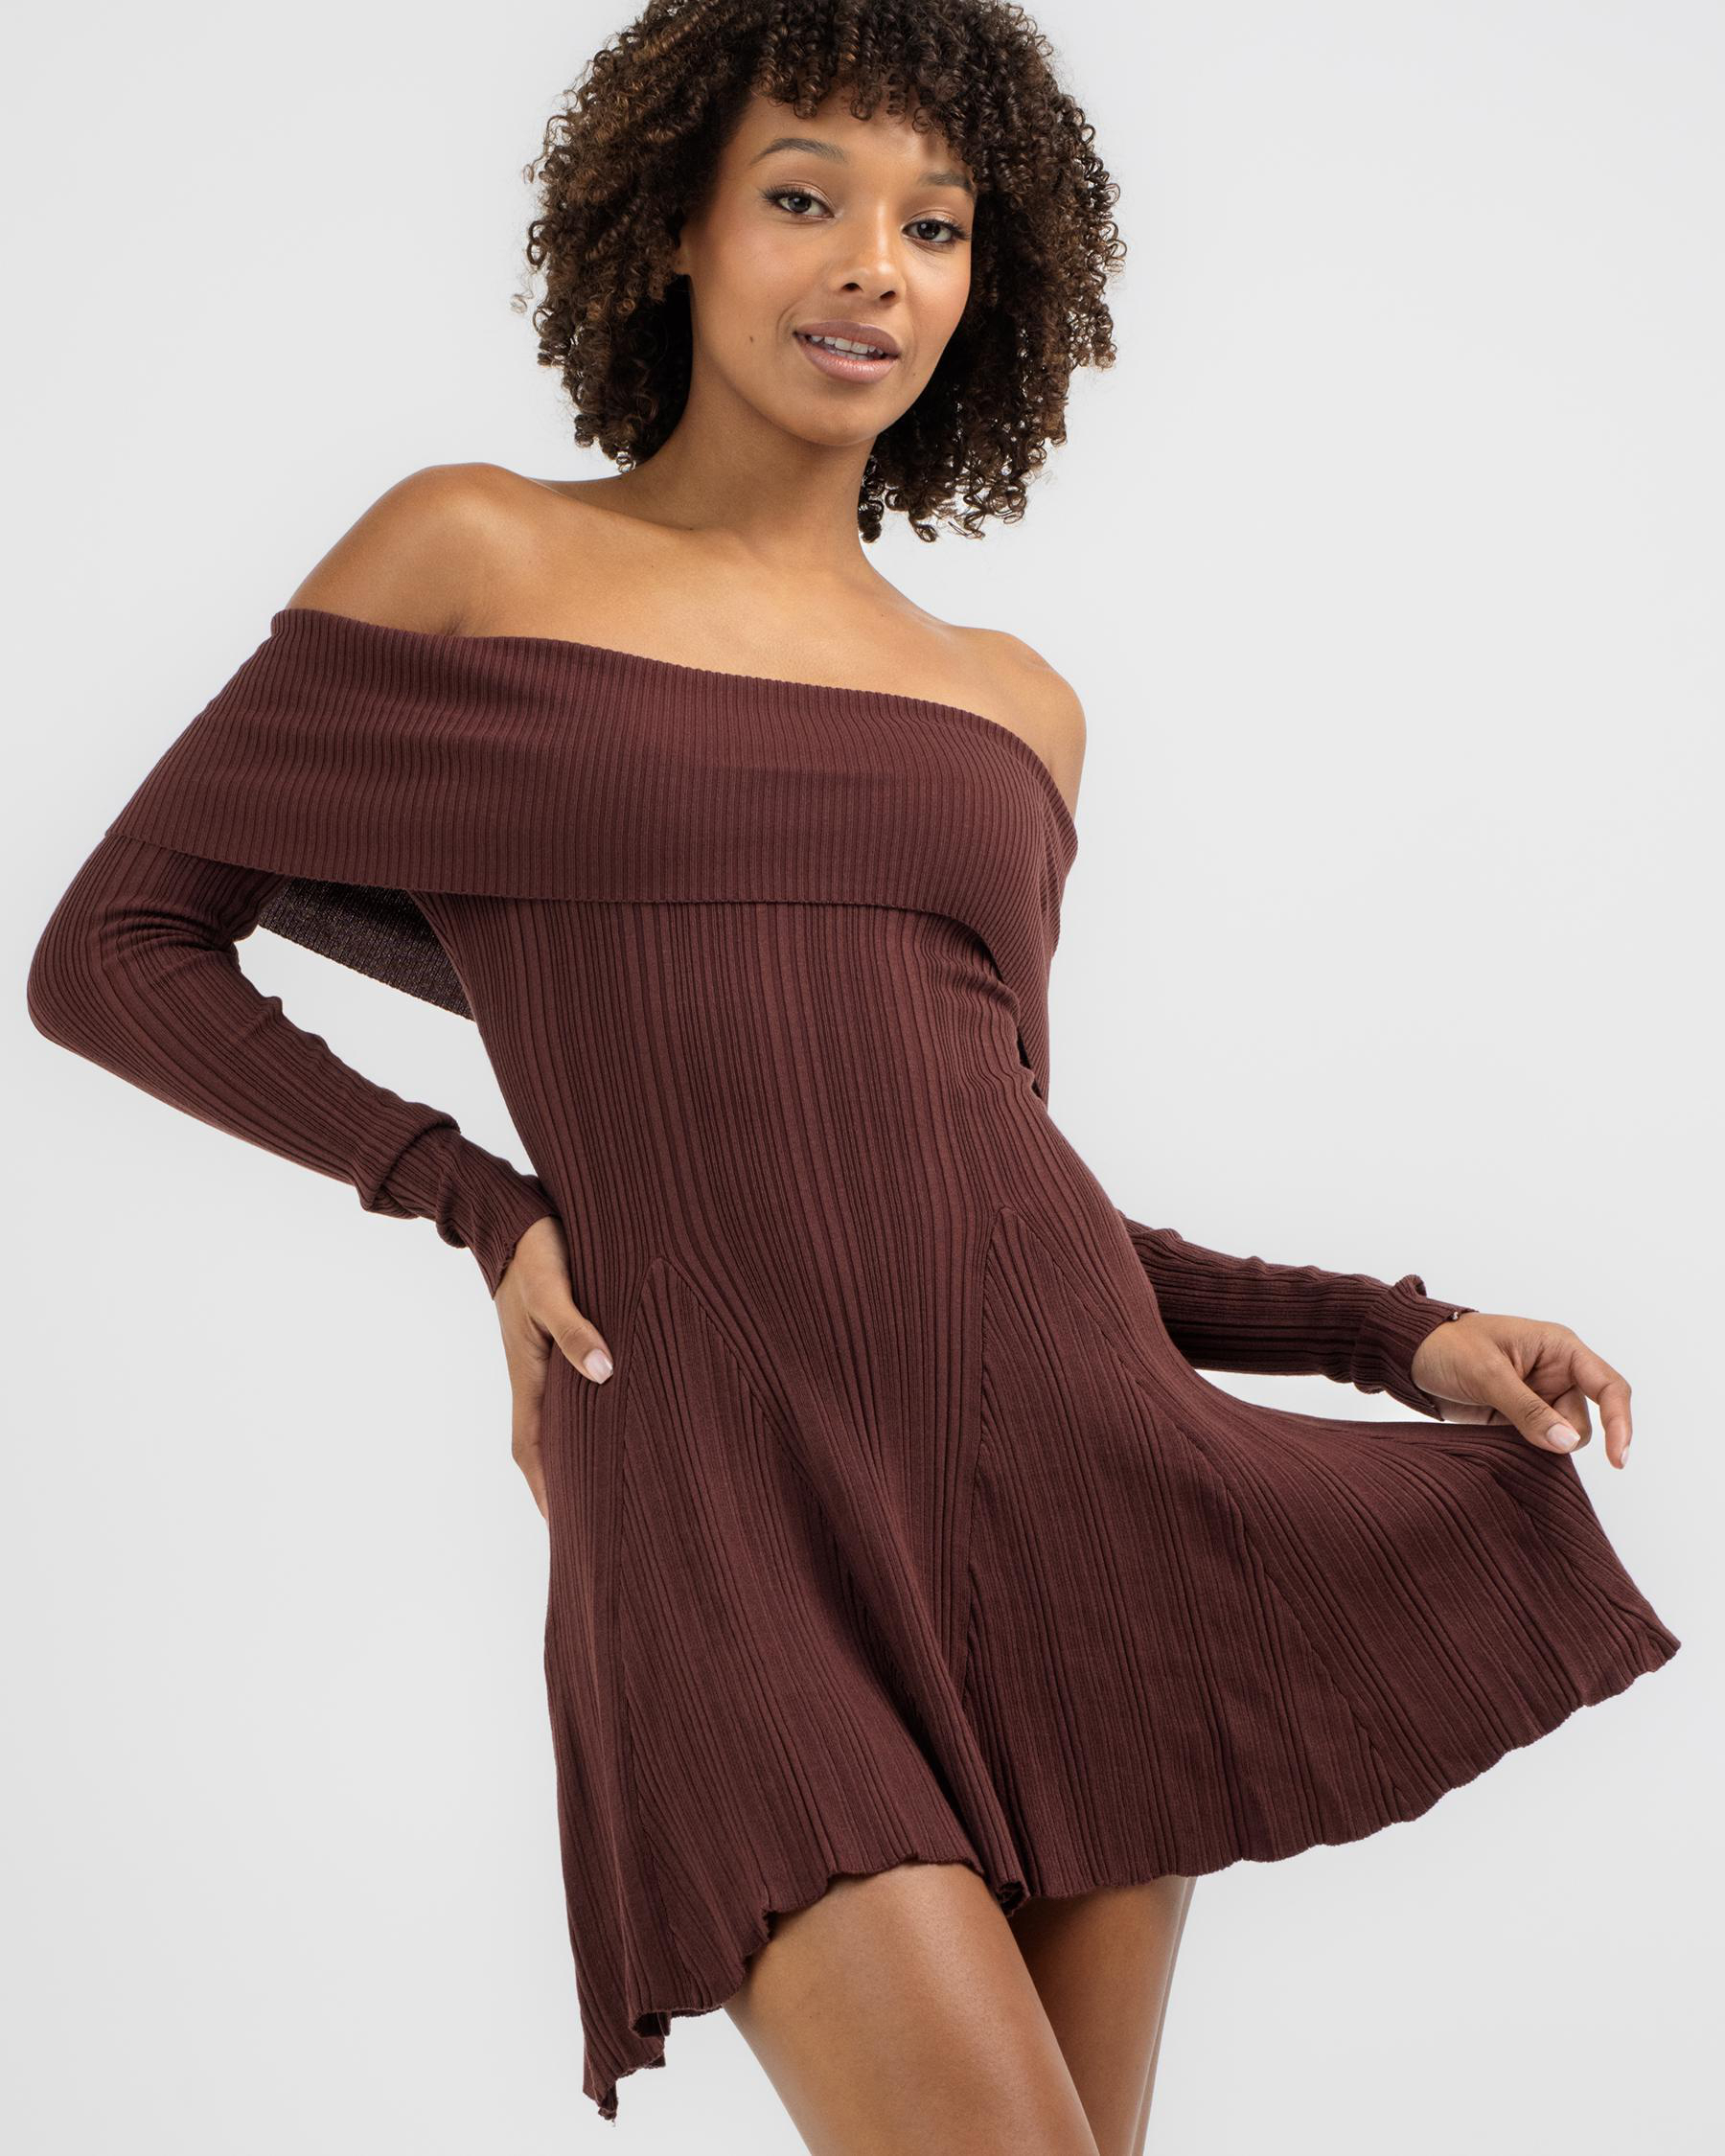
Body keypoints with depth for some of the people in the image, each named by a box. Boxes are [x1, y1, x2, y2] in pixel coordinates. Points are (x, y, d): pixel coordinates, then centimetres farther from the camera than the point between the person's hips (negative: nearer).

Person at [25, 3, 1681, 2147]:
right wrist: (482, 1201, -2)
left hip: (1069, 1469, 4)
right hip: (732, 1519, -4)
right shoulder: (478, 556, 7)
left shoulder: (1010, 703, 16)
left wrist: (1394, 1334, 10)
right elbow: (110, 949, 8)